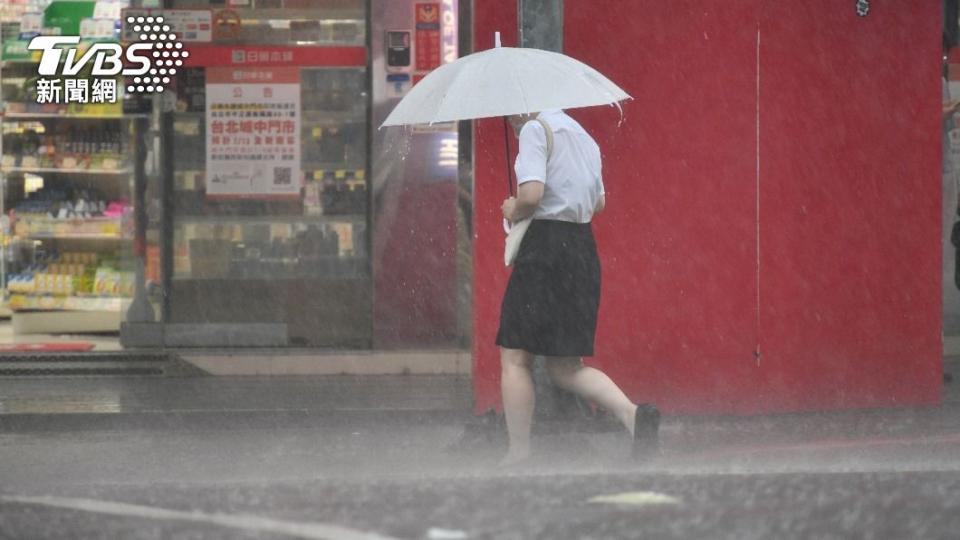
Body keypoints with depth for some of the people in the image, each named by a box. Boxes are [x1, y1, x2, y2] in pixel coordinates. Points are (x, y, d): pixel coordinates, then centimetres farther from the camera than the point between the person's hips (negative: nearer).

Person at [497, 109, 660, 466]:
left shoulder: (535, 129, -8)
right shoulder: (582, 136, 18)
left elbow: (530, 196, -20)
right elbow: (599, 202, 25)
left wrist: (512, 211, -1)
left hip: (544, 250, -8)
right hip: (583, 247, 8)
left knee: (514, 359, 2)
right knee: (564, 367, 10)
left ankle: (518, 453, 1)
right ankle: (632, 413, -12)